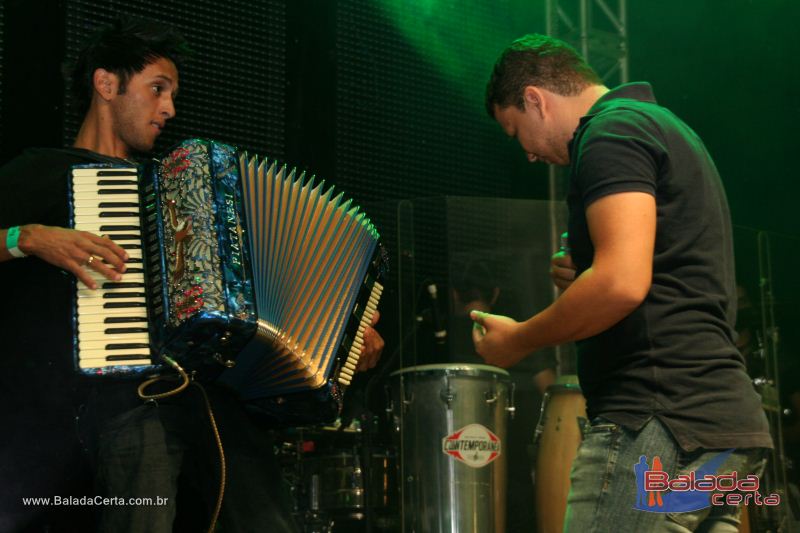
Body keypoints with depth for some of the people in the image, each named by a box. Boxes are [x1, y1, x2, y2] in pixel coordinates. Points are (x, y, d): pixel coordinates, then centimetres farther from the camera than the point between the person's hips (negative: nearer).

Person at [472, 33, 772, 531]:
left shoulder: (613, 131, -7)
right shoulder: (666, 126, 23)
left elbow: (623, 282, -21)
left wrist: (517, 340, -7)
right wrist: (585, 275, 14)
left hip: (660, 420, -10)